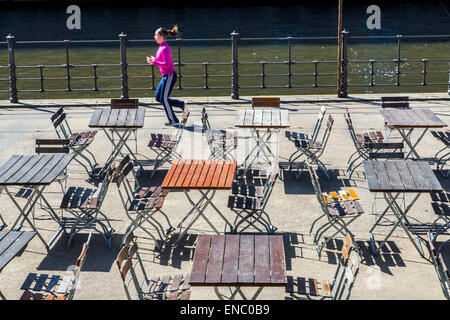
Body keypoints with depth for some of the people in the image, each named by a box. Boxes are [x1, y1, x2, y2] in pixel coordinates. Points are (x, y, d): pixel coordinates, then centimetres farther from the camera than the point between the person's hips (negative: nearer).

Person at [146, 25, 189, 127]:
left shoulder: (165, 48, -18)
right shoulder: (161, 47, 13)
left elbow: (167, 64, -24)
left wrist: (154, 61, -19)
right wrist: (154, 60, 6)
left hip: (169, 76, -10)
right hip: (165, 76, 10)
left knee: (164, 99, -3)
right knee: (158, 97, 12)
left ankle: (174, 121, 7)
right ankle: (182, 105, 13)